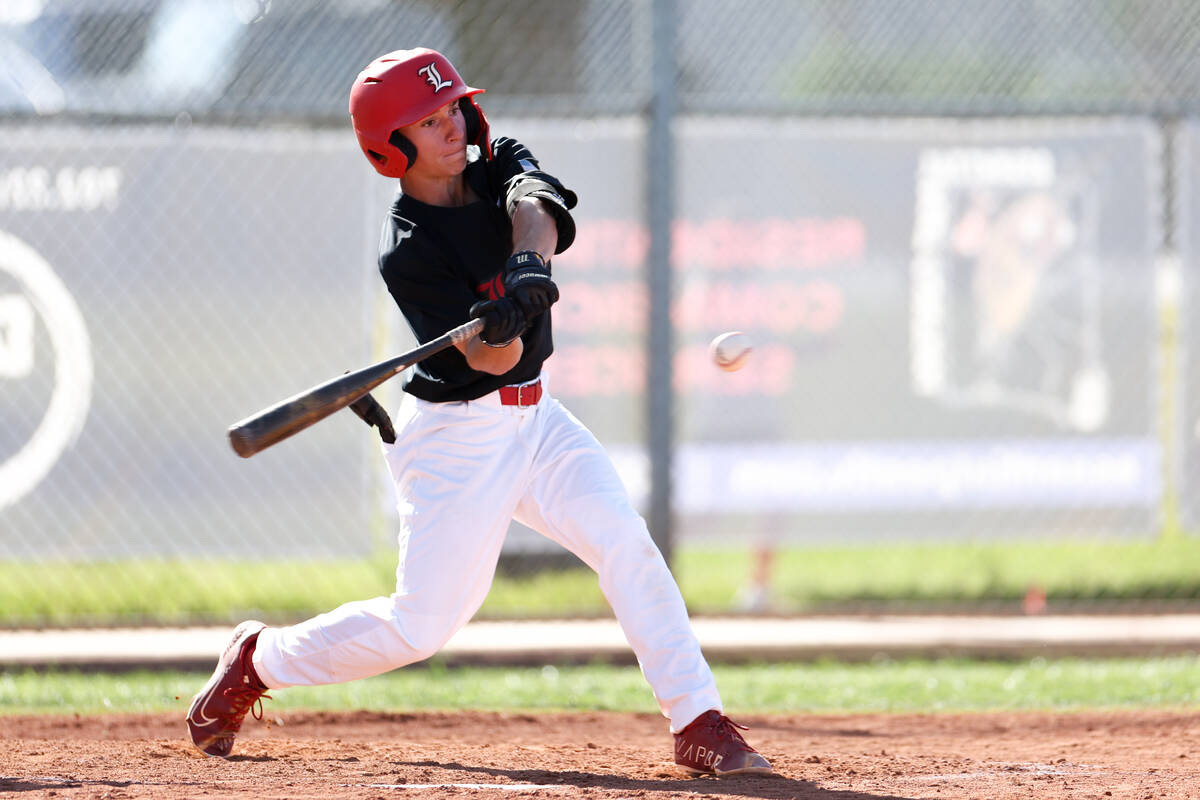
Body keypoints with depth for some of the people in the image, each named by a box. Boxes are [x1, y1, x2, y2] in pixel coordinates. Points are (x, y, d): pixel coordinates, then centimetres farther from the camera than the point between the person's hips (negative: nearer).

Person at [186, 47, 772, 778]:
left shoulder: (502, 166, -2)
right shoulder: (407, 252, -19)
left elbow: (536, 207, -26)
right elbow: (492, 358, -26)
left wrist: (529, 264, -47)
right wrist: (500, 324, -49)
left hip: (532, 417, 6)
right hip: (455, 437, -6)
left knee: (626, 543, -13)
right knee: (421, 627, -1)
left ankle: (699, 725, -13)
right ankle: (258, 661, 21)